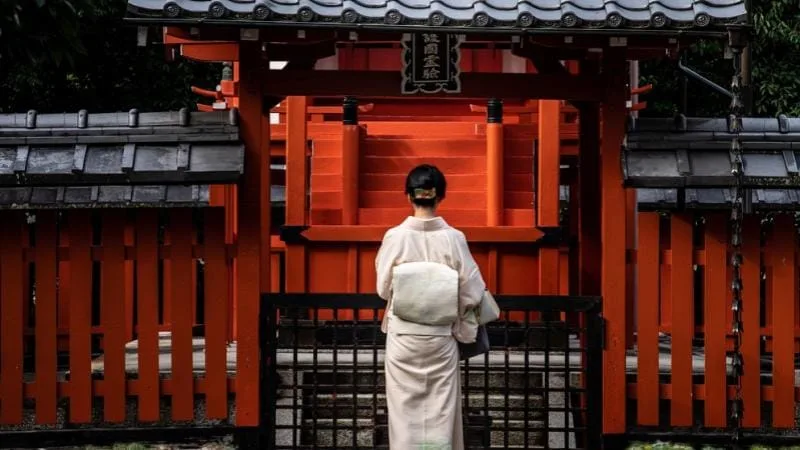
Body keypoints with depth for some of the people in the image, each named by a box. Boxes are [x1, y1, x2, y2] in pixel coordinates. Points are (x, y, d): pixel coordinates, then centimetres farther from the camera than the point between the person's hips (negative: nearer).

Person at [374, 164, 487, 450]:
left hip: (403, 336, 0)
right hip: (441, 337, 0)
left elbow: (383, 289, -2)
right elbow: (472, 292, -6)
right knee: (441, 411, 8)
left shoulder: (395, 237, -10)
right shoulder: (454, 238, -9)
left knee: (405, 410, 7)